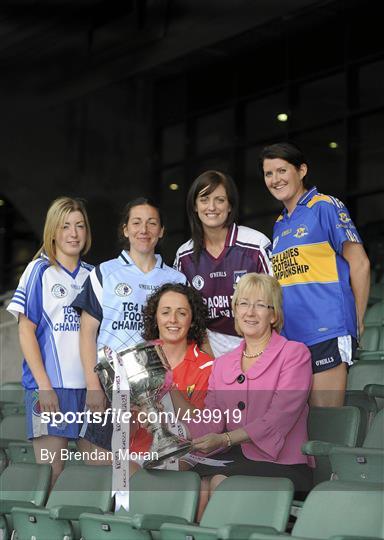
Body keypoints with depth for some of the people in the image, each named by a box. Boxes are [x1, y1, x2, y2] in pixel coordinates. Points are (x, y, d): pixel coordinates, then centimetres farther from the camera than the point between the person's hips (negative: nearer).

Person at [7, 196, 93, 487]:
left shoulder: (92, 275, 13)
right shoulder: (40, 271, 1)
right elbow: (26, 331, -4)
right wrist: (44, 385, -12)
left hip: (90, 386, 4)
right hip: (50, 386, -4)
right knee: (50, 473, -5)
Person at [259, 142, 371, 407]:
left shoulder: (325, 207, -2)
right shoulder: (280, 224, 21)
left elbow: (360, 263, -5)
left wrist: (357, 321, -3)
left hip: (326, 332, -7)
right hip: (290, 336, 7)